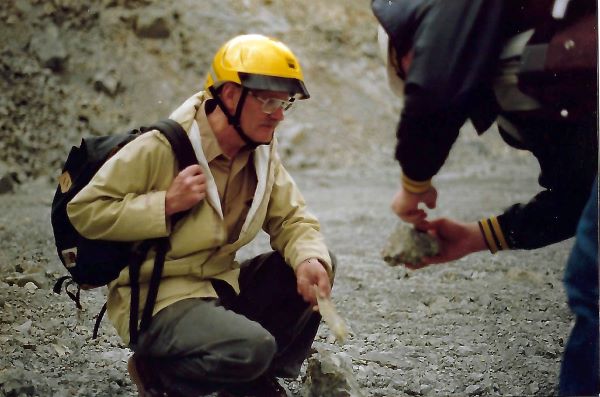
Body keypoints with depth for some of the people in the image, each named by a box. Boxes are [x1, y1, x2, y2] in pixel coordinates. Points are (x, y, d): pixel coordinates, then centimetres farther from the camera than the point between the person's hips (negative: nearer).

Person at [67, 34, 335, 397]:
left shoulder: (262, 152, 2)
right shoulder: (162, 148, -18)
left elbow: (292, 219, 3)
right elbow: (84, 211, -15)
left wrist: (310, 260, -20)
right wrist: (167, 204, -24)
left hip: (222, 285, 7)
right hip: (156, 299, -7)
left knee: (317, 267, -6)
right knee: (251, 349, -31)